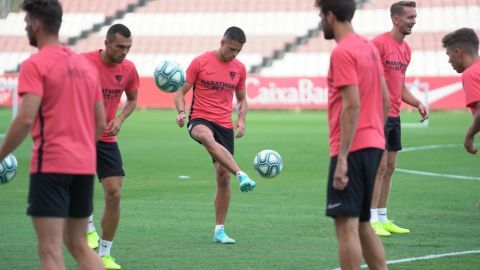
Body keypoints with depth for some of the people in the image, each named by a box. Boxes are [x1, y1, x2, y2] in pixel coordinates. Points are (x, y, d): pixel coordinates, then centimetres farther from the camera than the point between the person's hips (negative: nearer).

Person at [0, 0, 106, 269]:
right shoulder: (85, 64, 15)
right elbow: (101, 123, 16)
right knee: (79, 244, 16)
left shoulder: (35, 65, -9)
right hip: (85, 166, 7)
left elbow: (26, 119, -18)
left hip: (51, 165, -7)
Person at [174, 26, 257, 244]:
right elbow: (181, 92, 1)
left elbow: (242, 99, 22)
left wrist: (241, 120, 4)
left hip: (225, 126, 4)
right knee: (207, 137, -41)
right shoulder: (200, 62, -3)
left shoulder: (239, 69, 9)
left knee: (223, 176, -1)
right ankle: (241, 175, -55)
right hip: (200, 120, -4)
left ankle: (219, 230, 8)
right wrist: (181, 112, -18)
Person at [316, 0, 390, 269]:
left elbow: (352, 105, -19)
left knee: (346, 224, -7)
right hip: (373, 144, 9)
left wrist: (342, 158, -20)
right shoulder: (369, 47, 15)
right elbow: (386, 101, 18)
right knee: (362, 223, 16)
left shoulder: (343, 52, -13)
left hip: (352, 148, -9)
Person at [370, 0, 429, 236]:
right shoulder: (379, 43, -12)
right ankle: (372, 220, -6)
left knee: (390, 167, 10)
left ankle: (383, 219, 16)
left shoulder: (406, 49, 14)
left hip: (394, 115, 8)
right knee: (380, 166, -9)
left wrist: (418, 104, 7)